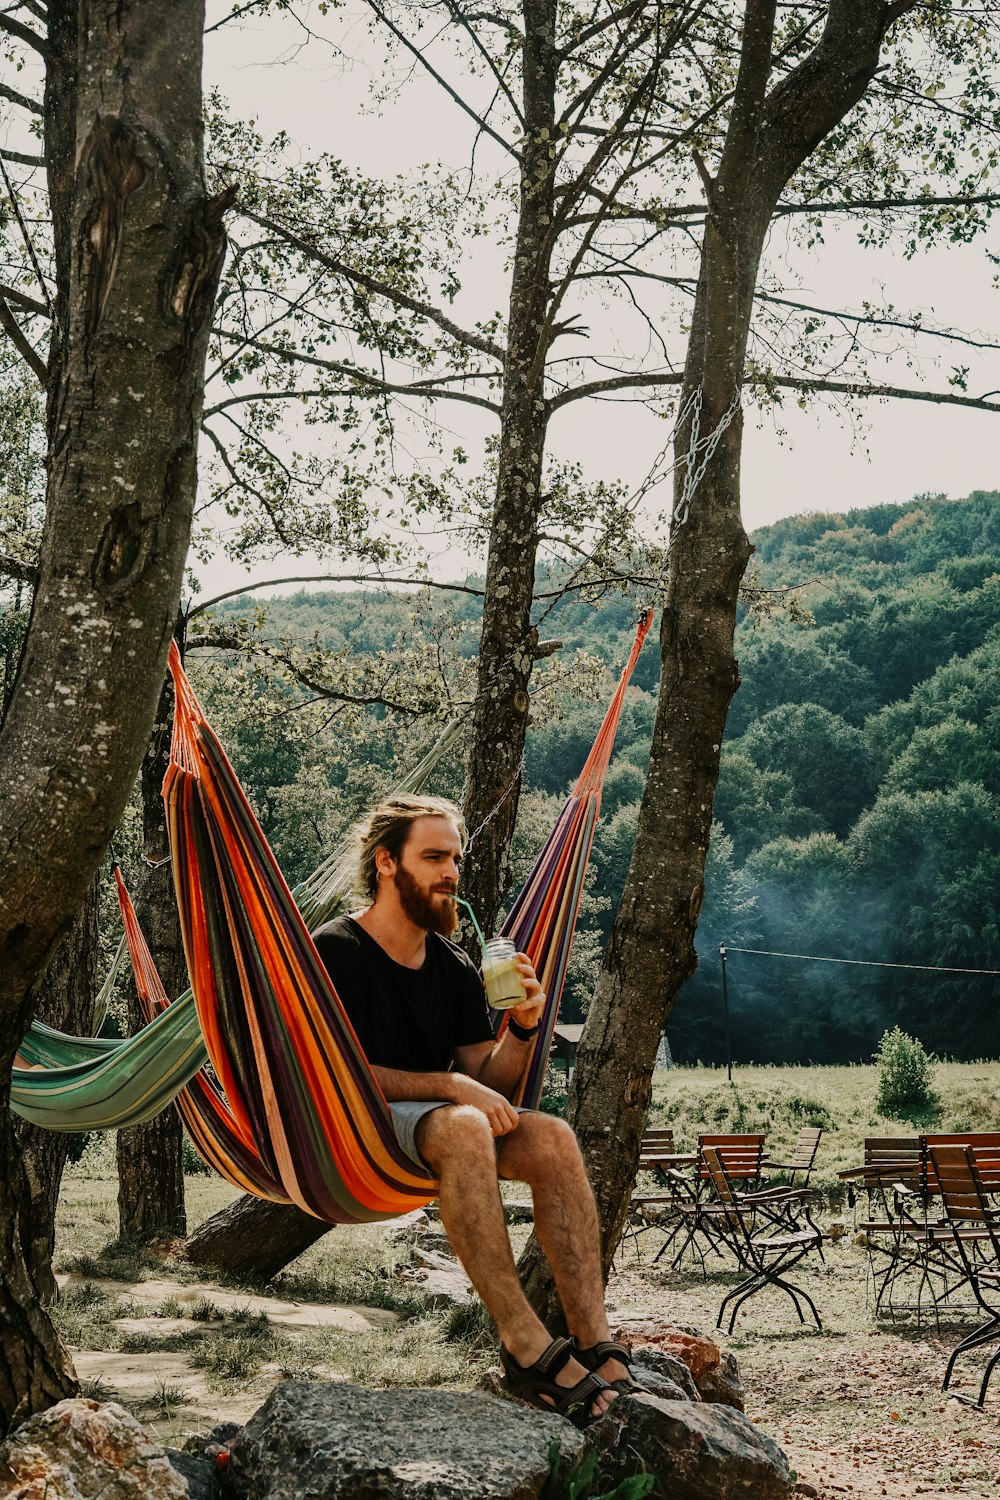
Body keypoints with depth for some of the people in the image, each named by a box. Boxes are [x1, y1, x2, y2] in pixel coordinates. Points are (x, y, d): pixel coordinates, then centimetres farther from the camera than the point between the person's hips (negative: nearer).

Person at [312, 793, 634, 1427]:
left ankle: (597, 1344, -29)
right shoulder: (335, 952, -7)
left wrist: (523, 1027, -10)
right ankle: (527, 1348, -38)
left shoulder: (454, 967, 11)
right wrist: (450, 1085, -20)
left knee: (552, 1137, -21)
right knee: (461, 1128, -37)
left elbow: (489, 1083, 9)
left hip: (443, 1125, 7)